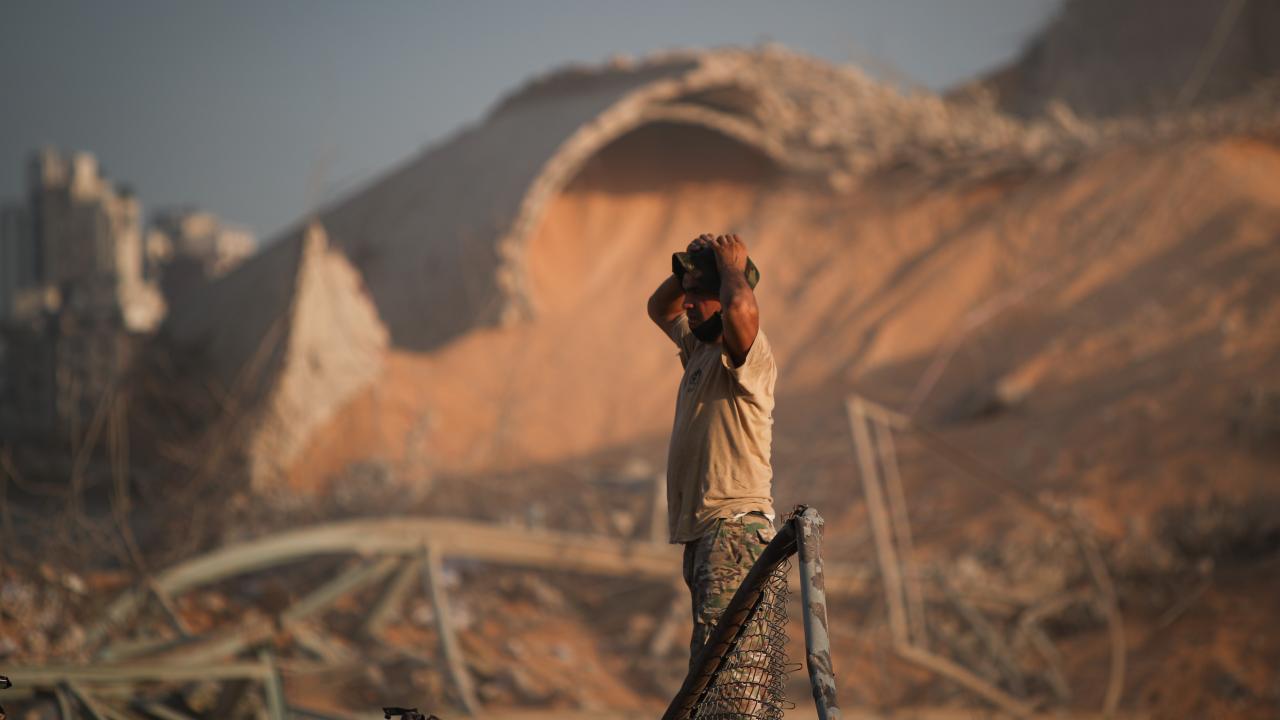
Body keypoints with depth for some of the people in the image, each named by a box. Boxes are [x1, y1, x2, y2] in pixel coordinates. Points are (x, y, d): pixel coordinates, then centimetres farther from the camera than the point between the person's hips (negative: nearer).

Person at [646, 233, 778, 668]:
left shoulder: (749, 352, -12)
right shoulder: (699, 347, 17)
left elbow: (741, 308, -35)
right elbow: (659, 308, 35)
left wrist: (732, 267, -14)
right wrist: (689, 269, 15)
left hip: (734, 528, -10)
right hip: (701, 531, 10)